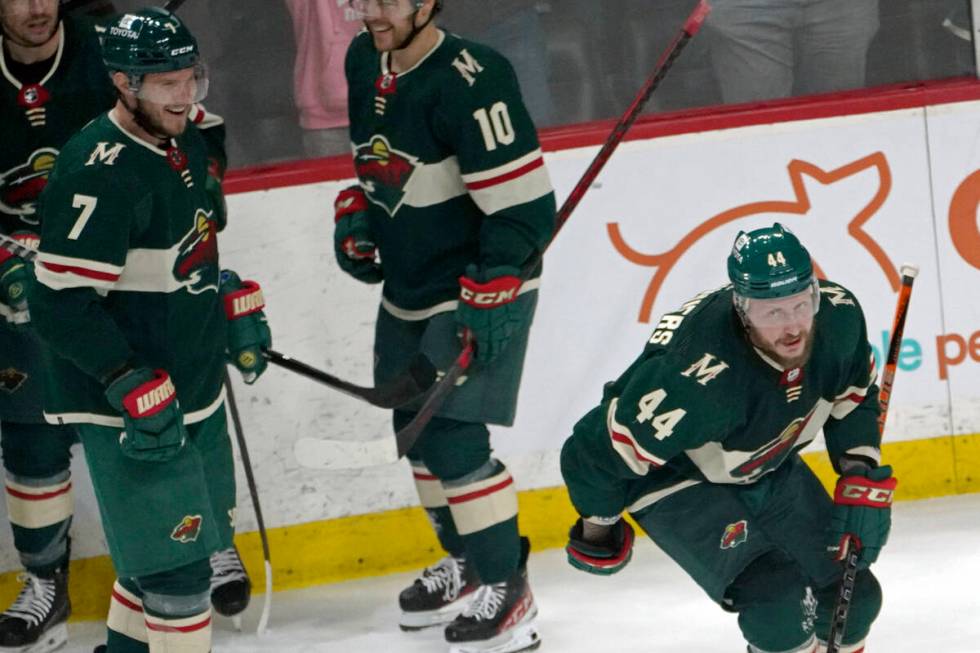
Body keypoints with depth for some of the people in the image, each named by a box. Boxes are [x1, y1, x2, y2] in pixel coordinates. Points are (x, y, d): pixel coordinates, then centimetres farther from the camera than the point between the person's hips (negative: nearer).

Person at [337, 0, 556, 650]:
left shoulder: (470, 80, -25)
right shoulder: (365, 61, 3)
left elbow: (525, 203, -25)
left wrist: (490, 298, -26)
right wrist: (356, 213, 10)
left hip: (481, 288, -9)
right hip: (408, 286, 9)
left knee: (451, 434, -11)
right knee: (415, 427, 14)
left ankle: (507, 588, 2)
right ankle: (467, 563, 33)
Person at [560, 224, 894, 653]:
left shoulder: (838, 316, -22)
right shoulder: (697, 378, -40)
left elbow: (853, 394, 2)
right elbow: (603, 450, -26)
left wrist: (863, 479, -9)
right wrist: (598, 528, -9)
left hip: (770, 468, 7)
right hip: (676, 478, -7)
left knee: (853, 596, 6)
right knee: (777, 601, -25)